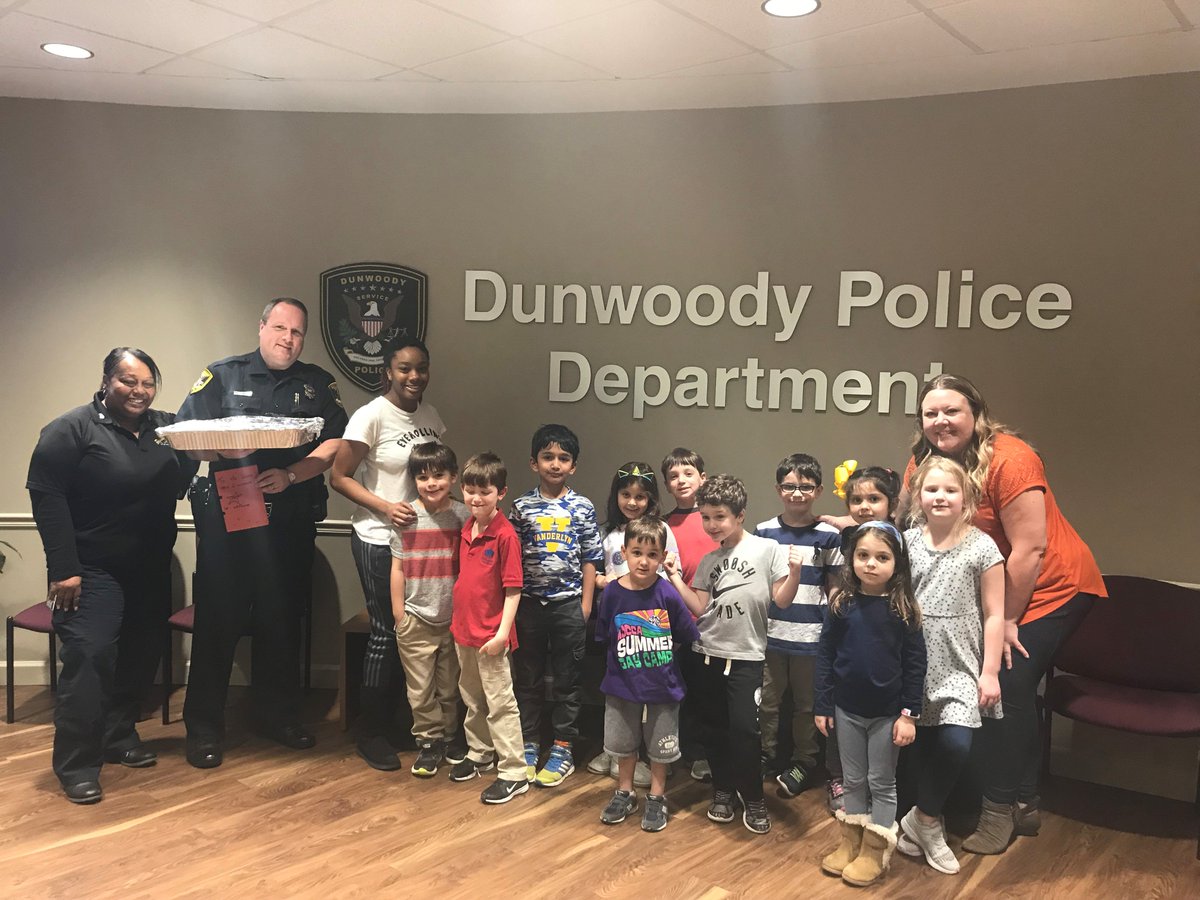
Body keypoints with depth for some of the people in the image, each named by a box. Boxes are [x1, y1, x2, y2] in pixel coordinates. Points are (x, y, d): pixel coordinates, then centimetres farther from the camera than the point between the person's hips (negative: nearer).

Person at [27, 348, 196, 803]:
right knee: (89, 659, -12)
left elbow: (178, 485, 11)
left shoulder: (166, 427, 8)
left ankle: (120, 736, 29)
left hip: (151, 571, 6)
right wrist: (63, 569, -18)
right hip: (92, 571, -6)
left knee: (140, 656, 12)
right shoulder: (72, 429, -8)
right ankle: (75, 764, -3)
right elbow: (46, 494, -12)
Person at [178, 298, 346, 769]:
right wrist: (222, 450, -19)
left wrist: (290, 475, -14)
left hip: (291, 519, 2)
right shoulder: (222, 376, 7)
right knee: (218, 618, -1)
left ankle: (279, 716, 25)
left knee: (282, 618, 10)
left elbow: (335, 445, 0)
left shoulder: (318, 384, 11)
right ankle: (203, 727, 10)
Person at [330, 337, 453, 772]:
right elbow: (339, 477, -11)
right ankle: (371, 734, 18)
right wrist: (385, 507, -21)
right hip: (379, 541, -5)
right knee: (386, 632, 2)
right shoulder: (371, 416, -13)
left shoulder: (430, 415, 5)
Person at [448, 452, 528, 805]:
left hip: (491, 636, -8)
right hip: (464, 630, 8)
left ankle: (514, 773, 11)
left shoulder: (505, 535, -18)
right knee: (472, 699, 21)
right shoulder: (467, 529, 5)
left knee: (500, 703, 1)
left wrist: (502, 633, -19)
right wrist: (459, 618, 13)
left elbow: (513, 589, -17)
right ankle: (479, 754, 39)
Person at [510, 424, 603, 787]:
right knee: (528, 678, 10)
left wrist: (585, 606, -3)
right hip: (530, 603, 1)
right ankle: (529, 745, 23)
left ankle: (563, 750, 19)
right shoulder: (522, 507, 0)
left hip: (569, 604, 0)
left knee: (568, 679, 7)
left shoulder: (583, 508, -1)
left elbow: (589, 561, 1)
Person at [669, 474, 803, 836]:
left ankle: (753, 799, 10)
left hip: (746, 656, -4)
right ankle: (723, 791, 27)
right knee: (714, 728, 11)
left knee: (744, 728, -9)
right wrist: (675, 576, 0)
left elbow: (781, 601, -6)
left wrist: (794, 572, -22)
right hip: (708, 653, 5)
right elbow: (700, 607, 3)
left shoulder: (768, 549, -5)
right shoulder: (708, 562, 8)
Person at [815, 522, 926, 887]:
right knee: (853, 781, 15)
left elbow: (915, 664, -7)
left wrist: (909, 714, -10)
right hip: (847, 709, 2)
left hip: (887, 713, -2)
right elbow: (826, 655, -1)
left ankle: (874, 853, 21)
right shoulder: (841, 603, -5)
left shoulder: (903, 609, -10)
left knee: (882, 783, 10)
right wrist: (822, 705, -1)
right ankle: (850, 843, 29)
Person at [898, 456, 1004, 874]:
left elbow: (993, 615, -3)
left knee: (955, 745, -15)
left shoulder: (982, 547, -5)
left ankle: (922, 820, 7)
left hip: (960, 667, -2)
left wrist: (989, 672, -6)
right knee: (922, 747, 6)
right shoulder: (907, 542, 3)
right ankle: (927, 824, 26)